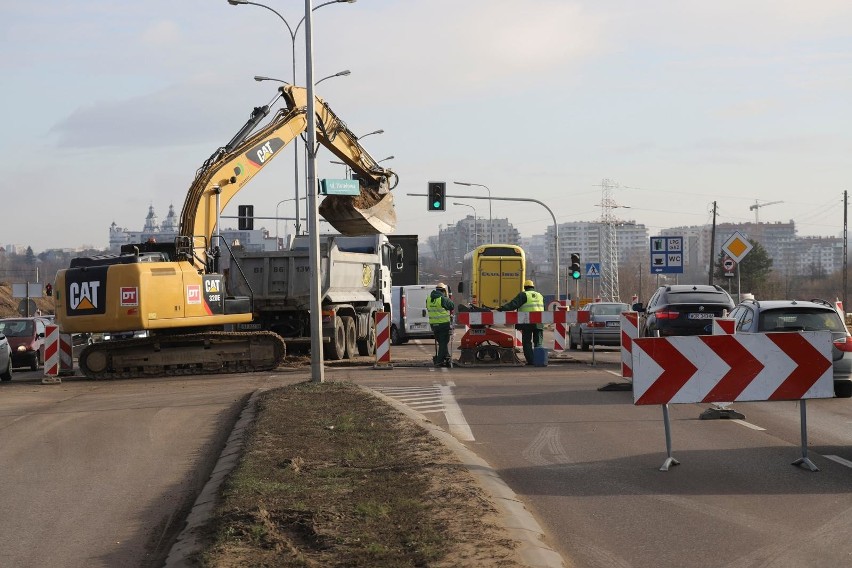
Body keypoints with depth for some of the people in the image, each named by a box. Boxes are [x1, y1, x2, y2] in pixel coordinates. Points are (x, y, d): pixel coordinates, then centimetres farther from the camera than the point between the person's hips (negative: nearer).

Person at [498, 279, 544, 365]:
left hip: (527, 323, -4)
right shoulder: (540, 296, 16)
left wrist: (502, 308, -19)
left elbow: (513, 304, -14)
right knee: (538, 343, 8)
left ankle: (530, 360, -1)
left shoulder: (523, 295, -2)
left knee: (527, 342, 4)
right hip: (539, 323, 4)